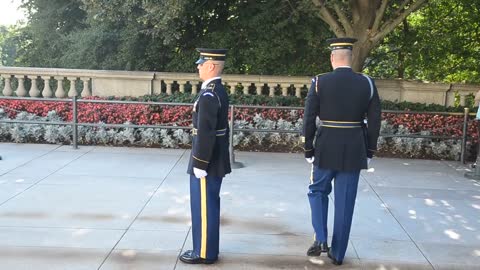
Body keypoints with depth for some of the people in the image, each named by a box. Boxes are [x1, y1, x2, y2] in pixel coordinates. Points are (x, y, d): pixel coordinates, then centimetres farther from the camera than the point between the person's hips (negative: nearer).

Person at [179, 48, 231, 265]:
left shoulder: (208, 94, -21)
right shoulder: (219, 91, 10)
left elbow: (205, 133, -24)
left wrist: (199, 164, -20)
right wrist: (203, 161, 21)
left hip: (207, 162, -10)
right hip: (215, 160, 10)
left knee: (204, 207, 1)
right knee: (208, 206, 17)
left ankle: (204, 253, 12)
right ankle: (207, 248, 28)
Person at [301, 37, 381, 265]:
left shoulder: (319, 82, -7)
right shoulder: (367, 83, -2)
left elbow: (308, 120, -7)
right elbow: (374, 122, 1)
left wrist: (308, 150, 3)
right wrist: (369, 151, 11)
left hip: (326, 150, -1)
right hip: (354, 152, 2)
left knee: (318, 191, 20)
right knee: (345, 202, 9)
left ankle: (320, 239, 7)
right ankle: (338, 253, 18)